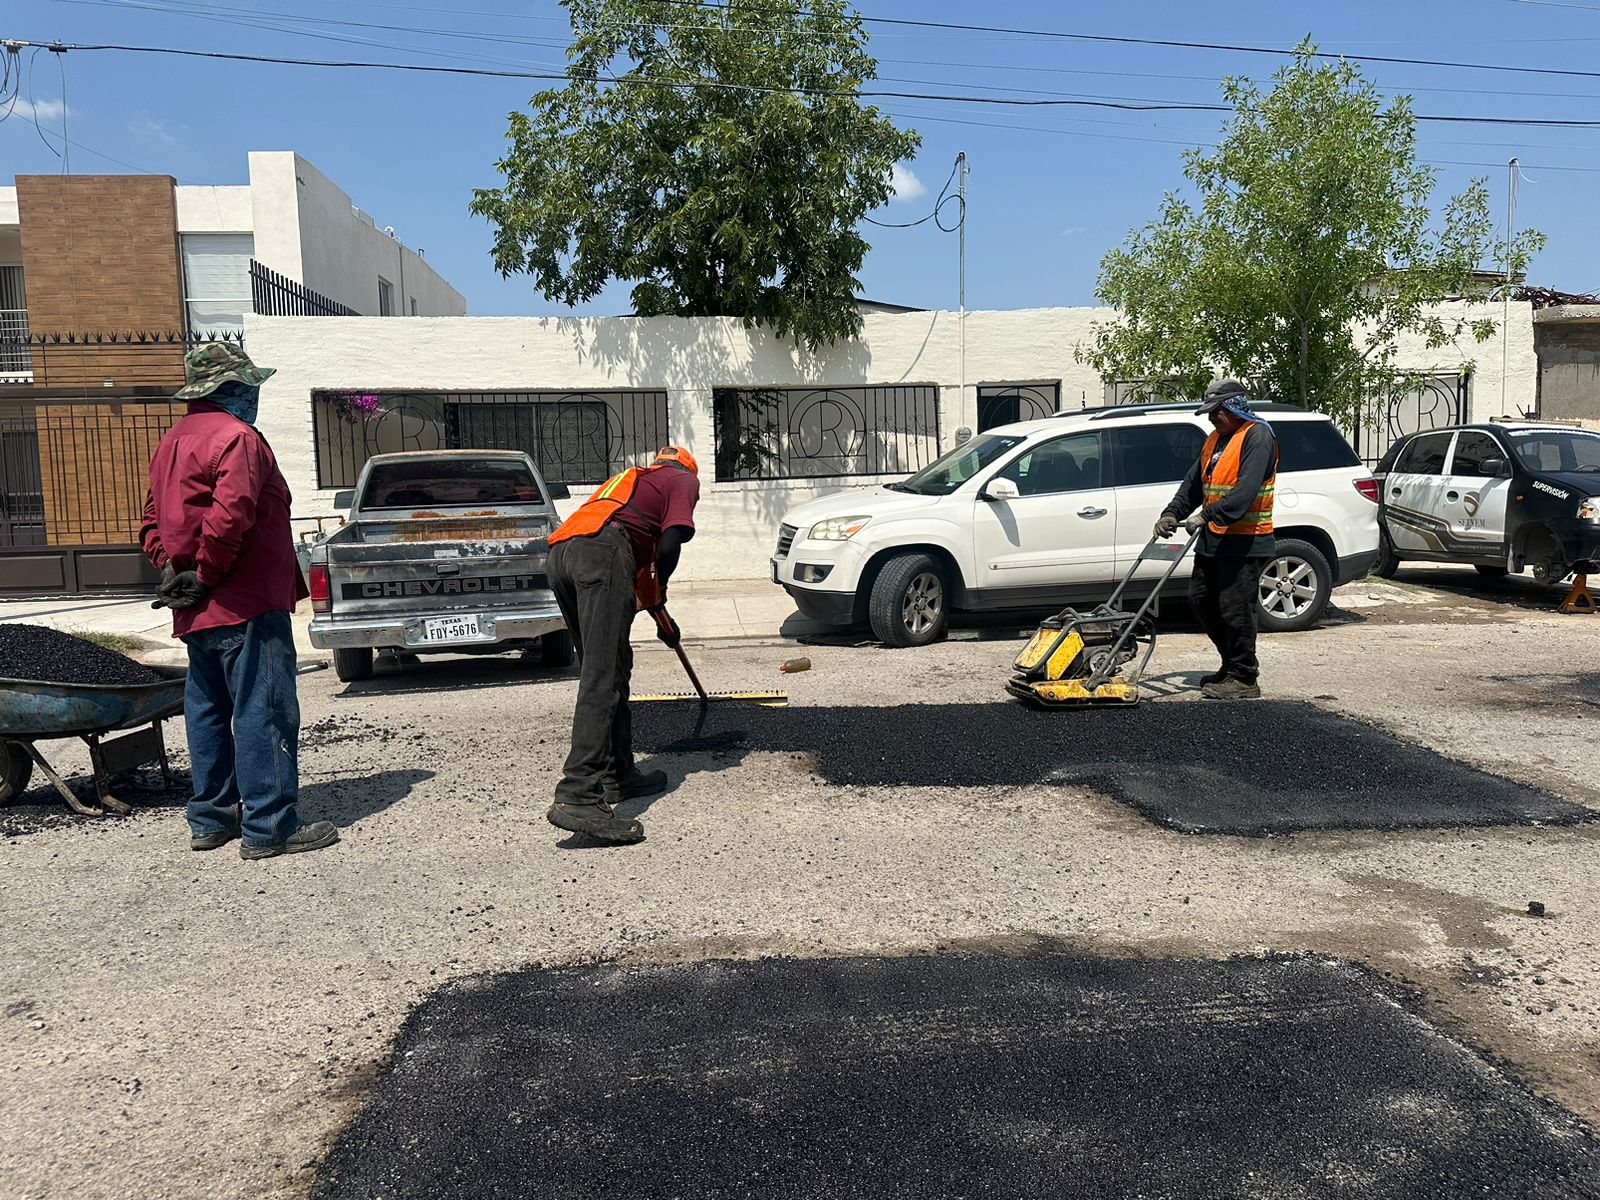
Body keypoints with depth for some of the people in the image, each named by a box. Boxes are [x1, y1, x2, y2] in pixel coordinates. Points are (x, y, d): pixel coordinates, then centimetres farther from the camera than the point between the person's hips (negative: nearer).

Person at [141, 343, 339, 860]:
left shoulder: (172, 441, 19)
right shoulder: (236, 436, -12)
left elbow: (153, 522, 20)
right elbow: (230, 515, -25)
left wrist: (173, 569, 8)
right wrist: (206, 575, -15)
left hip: (196, 613, 10)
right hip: (246, 604, -10)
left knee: (207, 710, 15)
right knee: (264, 712, -7)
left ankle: (210, 819, 23)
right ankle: (269, 827, -5)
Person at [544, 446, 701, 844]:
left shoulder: (632, 478, 40)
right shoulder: (684, 479, 19)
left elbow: (638, 553, 43)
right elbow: (669, 545, 0)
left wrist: (657, 612, 49)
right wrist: (658, 590, 18)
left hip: (559, 554, 8)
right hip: (601, 550, -8)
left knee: (611, 668, 17)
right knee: (602, 677, -15)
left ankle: (619, 775, 24)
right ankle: (577, 797, -24)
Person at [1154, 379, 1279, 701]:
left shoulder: (1257, 436, -12)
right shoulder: (1215, 439, 17)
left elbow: (1245, 490, -25)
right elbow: (1193, 484, 18)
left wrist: (1208, 516, -31)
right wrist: (1172, 514, 5)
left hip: (1244, 541, -9)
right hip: (1213, 538, 10)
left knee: (1235, 609, -6)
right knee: (1200, 600, 12)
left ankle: (1244, 678, 5)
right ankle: (1234, 664, 26)